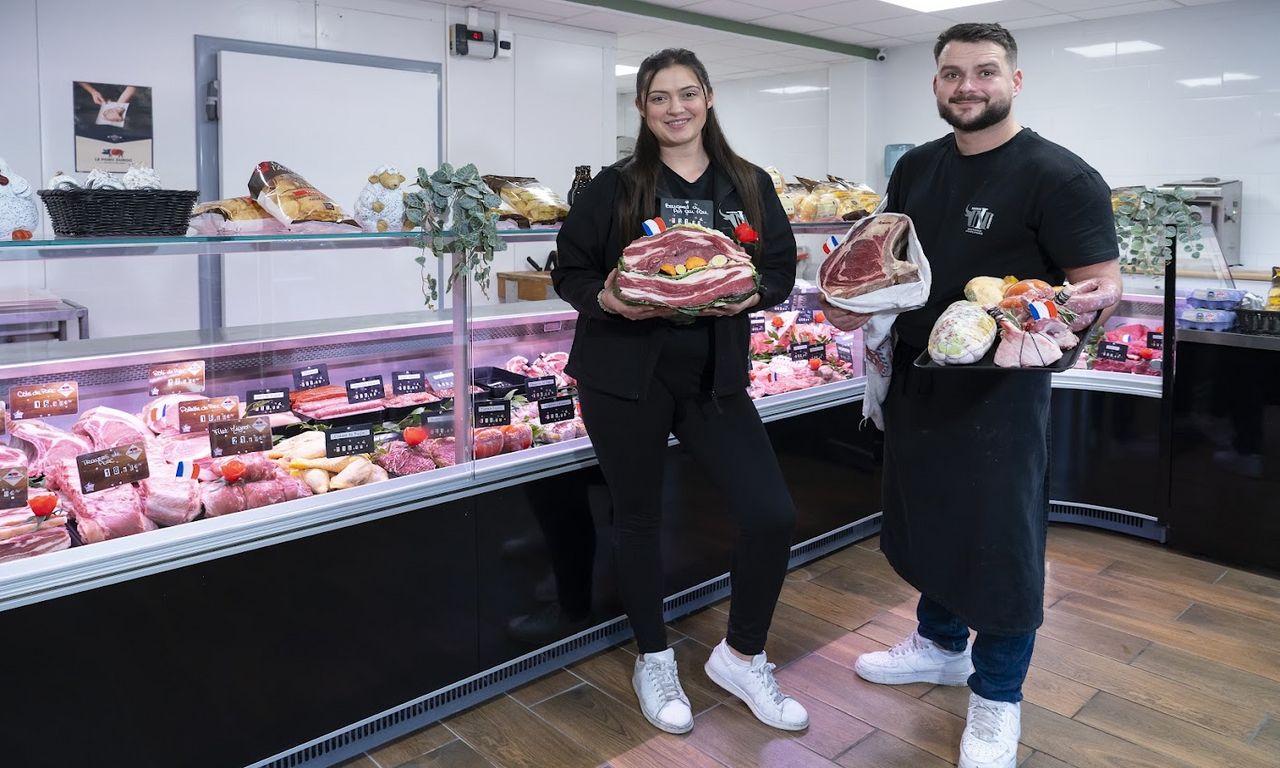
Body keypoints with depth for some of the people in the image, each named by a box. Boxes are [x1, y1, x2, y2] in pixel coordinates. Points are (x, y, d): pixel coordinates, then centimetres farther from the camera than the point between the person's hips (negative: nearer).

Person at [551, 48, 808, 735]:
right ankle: (654, 662, 32)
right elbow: (569, 271, 1)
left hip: (714, 376, 3)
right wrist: (607, 300, -19)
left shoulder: (749, 186, 6)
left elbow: (781, 269, 8)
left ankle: (740, 657, 22)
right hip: (625, 374, -2)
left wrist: (750, 294, -13)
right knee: (638, 518, 9)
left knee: (771, 516, -3)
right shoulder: (615, 187, -1)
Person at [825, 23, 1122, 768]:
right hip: (916, 378, 7)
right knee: (925, 517, 19)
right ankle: (942, 643, 42)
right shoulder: (917, 168, 6)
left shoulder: (1059, 176, -13)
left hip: (1001, 389, -6)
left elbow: (1102, 285, -15)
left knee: (999, 539, 4)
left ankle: (997, 698, 24)